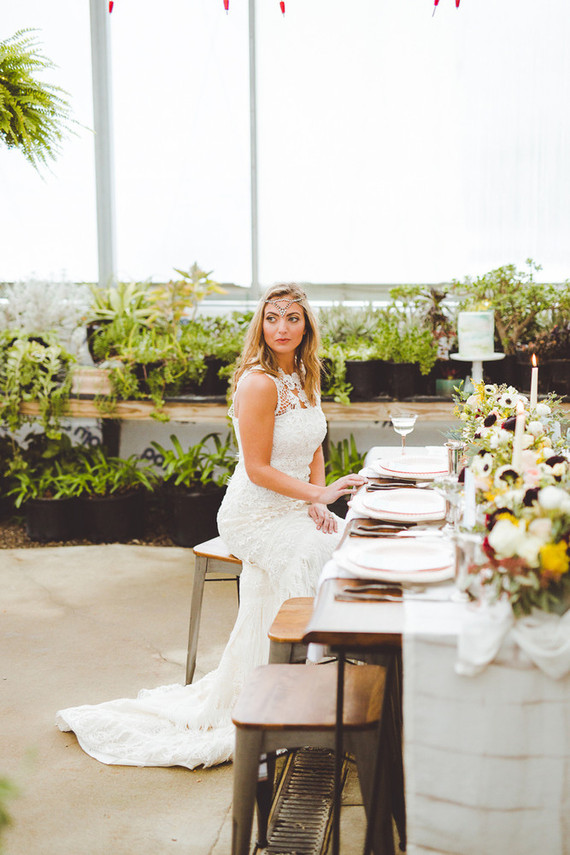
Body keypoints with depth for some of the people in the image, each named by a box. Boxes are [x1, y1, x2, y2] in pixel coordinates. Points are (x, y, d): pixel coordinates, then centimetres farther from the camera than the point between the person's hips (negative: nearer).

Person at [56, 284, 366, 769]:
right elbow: (258, 469, -19)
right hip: (255, 515, -8)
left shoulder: (304, 379, 10)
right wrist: (319, 494, -20)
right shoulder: (258, 383, -17)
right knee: (319, 557, -25)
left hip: (296, 509, 8)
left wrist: (317, 502, 0)